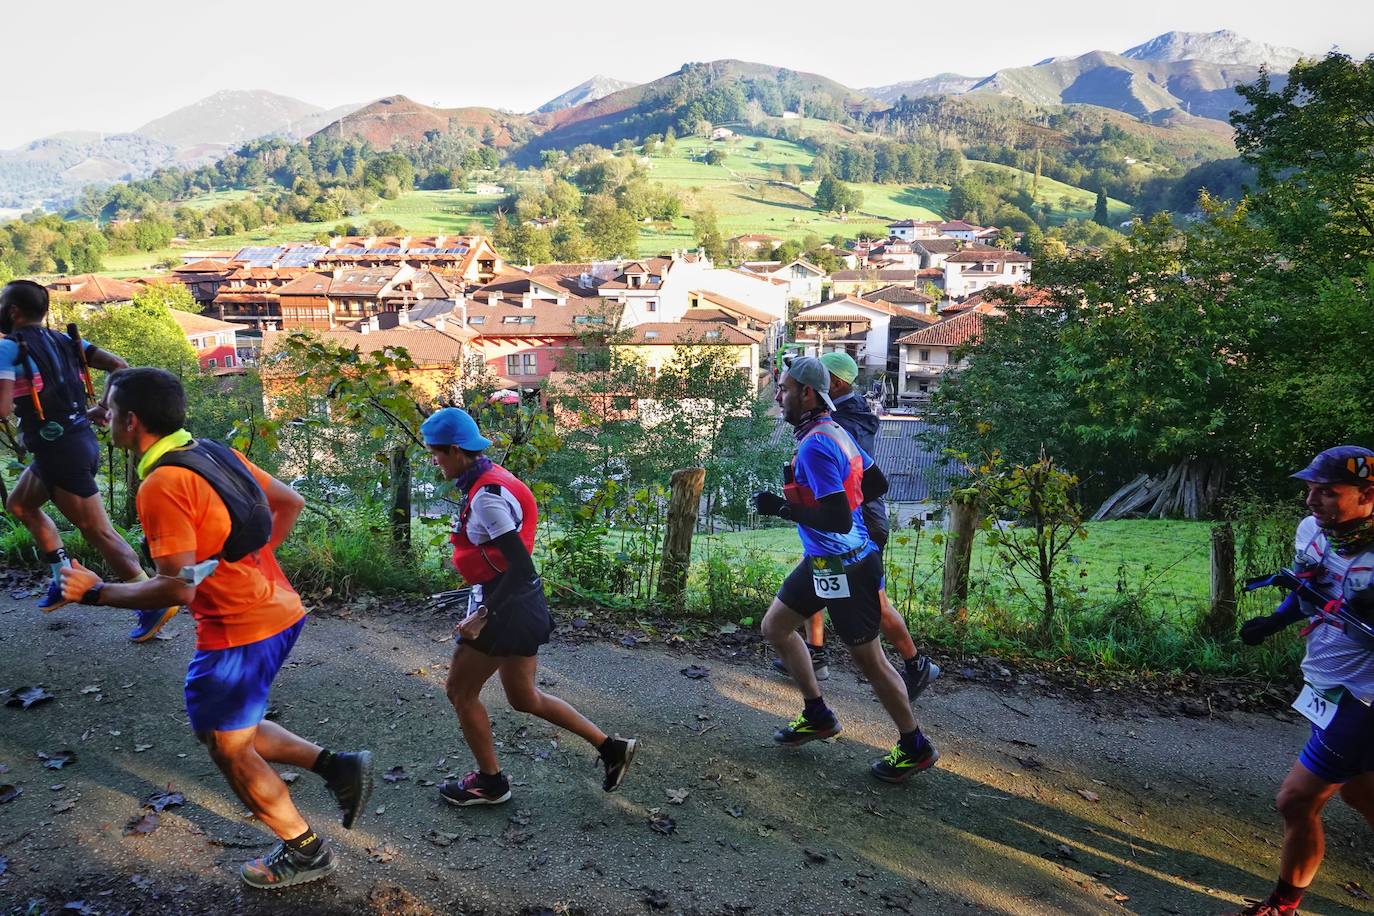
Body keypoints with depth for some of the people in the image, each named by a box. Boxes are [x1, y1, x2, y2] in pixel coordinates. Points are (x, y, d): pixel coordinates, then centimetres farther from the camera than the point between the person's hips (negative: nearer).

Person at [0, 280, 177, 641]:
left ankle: (155, 605, 0)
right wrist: (105, 409, 9)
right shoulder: (64, 342, 10)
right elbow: (119, 365, 5)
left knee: (98, 532, -2)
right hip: (80, 440, 9)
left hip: (59, 451, -9)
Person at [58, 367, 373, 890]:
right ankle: (337, 767, 20)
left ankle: (305, 851, 25)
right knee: (230, 727, 24)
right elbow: (290, 502, 15)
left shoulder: (161, 485, -20)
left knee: (228, 748, 12)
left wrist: (95, 592, -11)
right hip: (279, 609, 9)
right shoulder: (214, 453, 6)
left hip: (239, 631, -9)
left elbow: (178, 588, -23)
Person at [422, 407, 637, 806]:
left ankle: (490, 781, 25)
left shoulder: (486, 496, -22)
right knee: (524, 698, 18)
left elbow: (520, 565, -25)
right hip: (522, 605, 10)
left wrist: (482, 616, -21)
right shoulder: (488, 478, 7)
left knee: (461, 691, 8)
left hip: (506, 607, -10)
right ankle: (610, 746, 22)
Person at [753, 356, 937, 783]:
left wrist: (782, 507, -20)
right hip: (823, 561, 10)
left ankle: (915, 748, 21)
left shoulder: (814, 446, -24)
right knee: (775, 627, 17)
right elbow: (877, 484, 15)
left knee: (869, 658, 4)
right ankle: (818, 715, 30)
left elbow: (838, 520, -29)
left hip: (844, 567, -10)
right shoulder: (835, 431, 6)